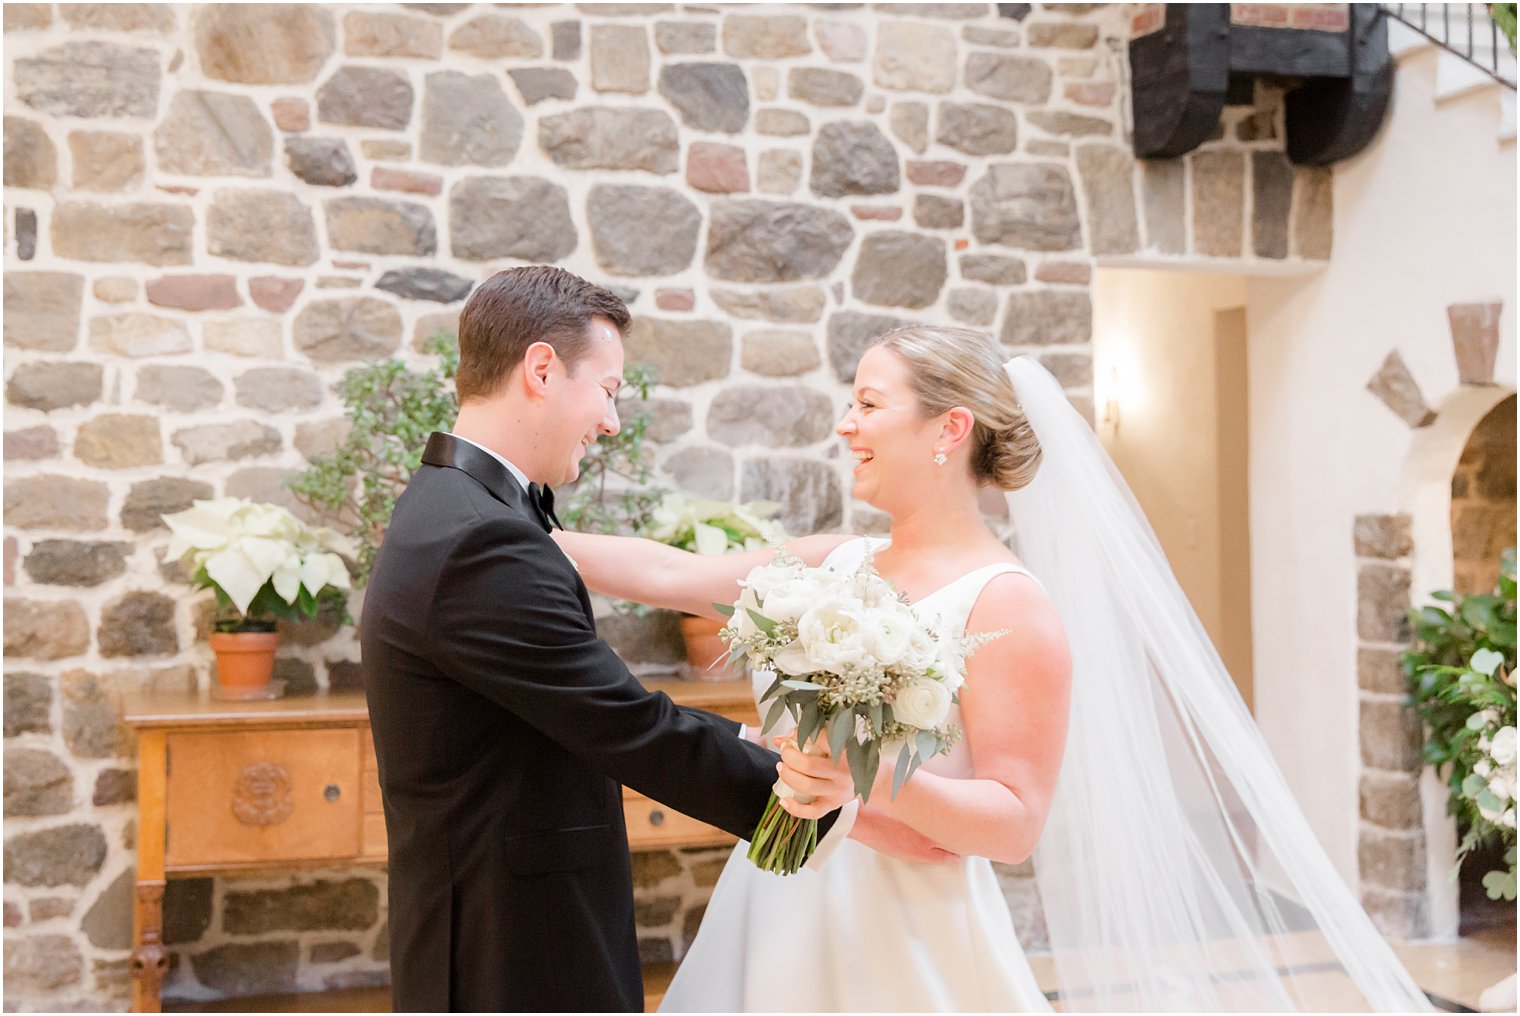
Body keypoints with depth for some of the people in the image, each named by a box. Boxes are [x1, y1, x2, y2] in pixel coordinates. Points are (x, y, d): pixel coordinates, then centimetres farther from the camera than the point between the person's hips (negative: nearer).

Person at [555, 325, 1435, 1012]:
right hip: (785, 926, 6)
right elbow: (668, 575, 7)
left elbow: (1016, 822, -15)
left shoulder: (1007, 602, -14)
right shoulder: (840, 564, 5)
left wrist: (880, 787, -31)